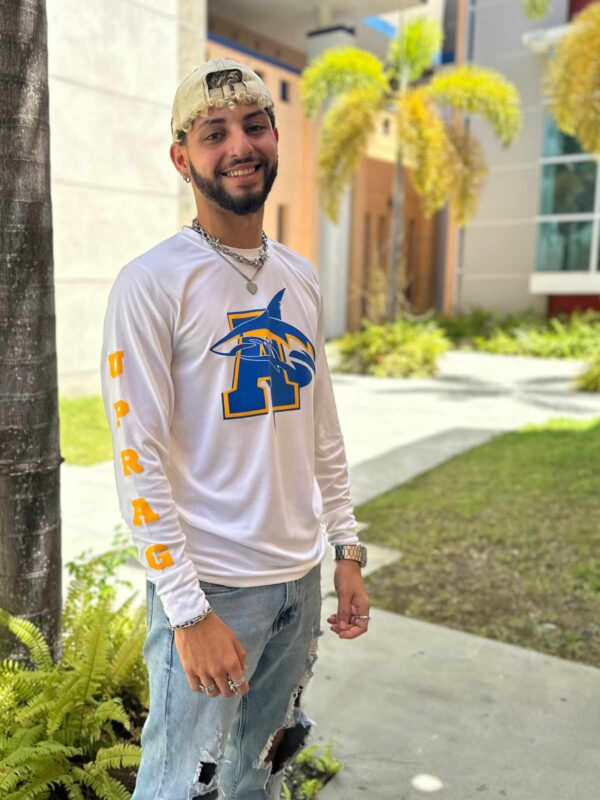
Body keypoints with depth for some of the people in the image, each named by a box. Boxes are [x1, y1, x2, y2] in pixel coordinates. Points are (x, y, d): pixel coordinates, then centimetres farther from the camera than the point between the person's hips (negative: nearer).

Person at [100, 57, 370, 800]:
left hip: (300, 578, 6)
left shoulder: (301, 279, 8)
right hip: (211, 585, -5)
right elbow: (139, 460, -15)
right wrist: (189, 611, -16)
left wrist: (346, 550, 9)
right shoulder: (151, 283, -12)